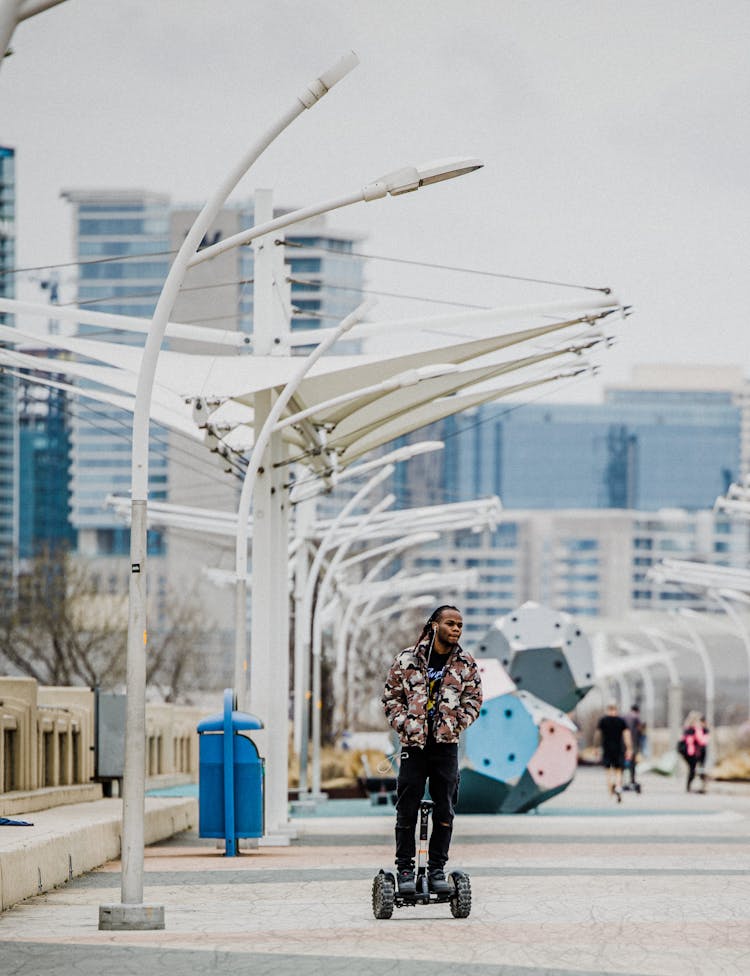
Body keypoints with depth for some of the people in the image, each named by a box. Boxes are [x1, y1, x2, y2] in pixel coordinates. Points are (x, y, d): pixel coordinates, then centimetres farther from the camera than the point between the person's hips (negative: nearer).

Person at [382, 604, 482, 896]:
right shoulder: (407, 659, -1)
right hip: (414, 744, -2)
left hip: (446, 744, 2)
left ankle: (437, 869, 10)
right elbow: (391, 695, 5)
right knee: (407, 810, -1)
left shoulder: (466, 664, 4)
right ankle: (405, 869, 6)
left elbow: (473, 699, 9)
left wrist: (456, 724, -6)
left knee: (444, 811, 2)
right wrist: (403, 724, -8)